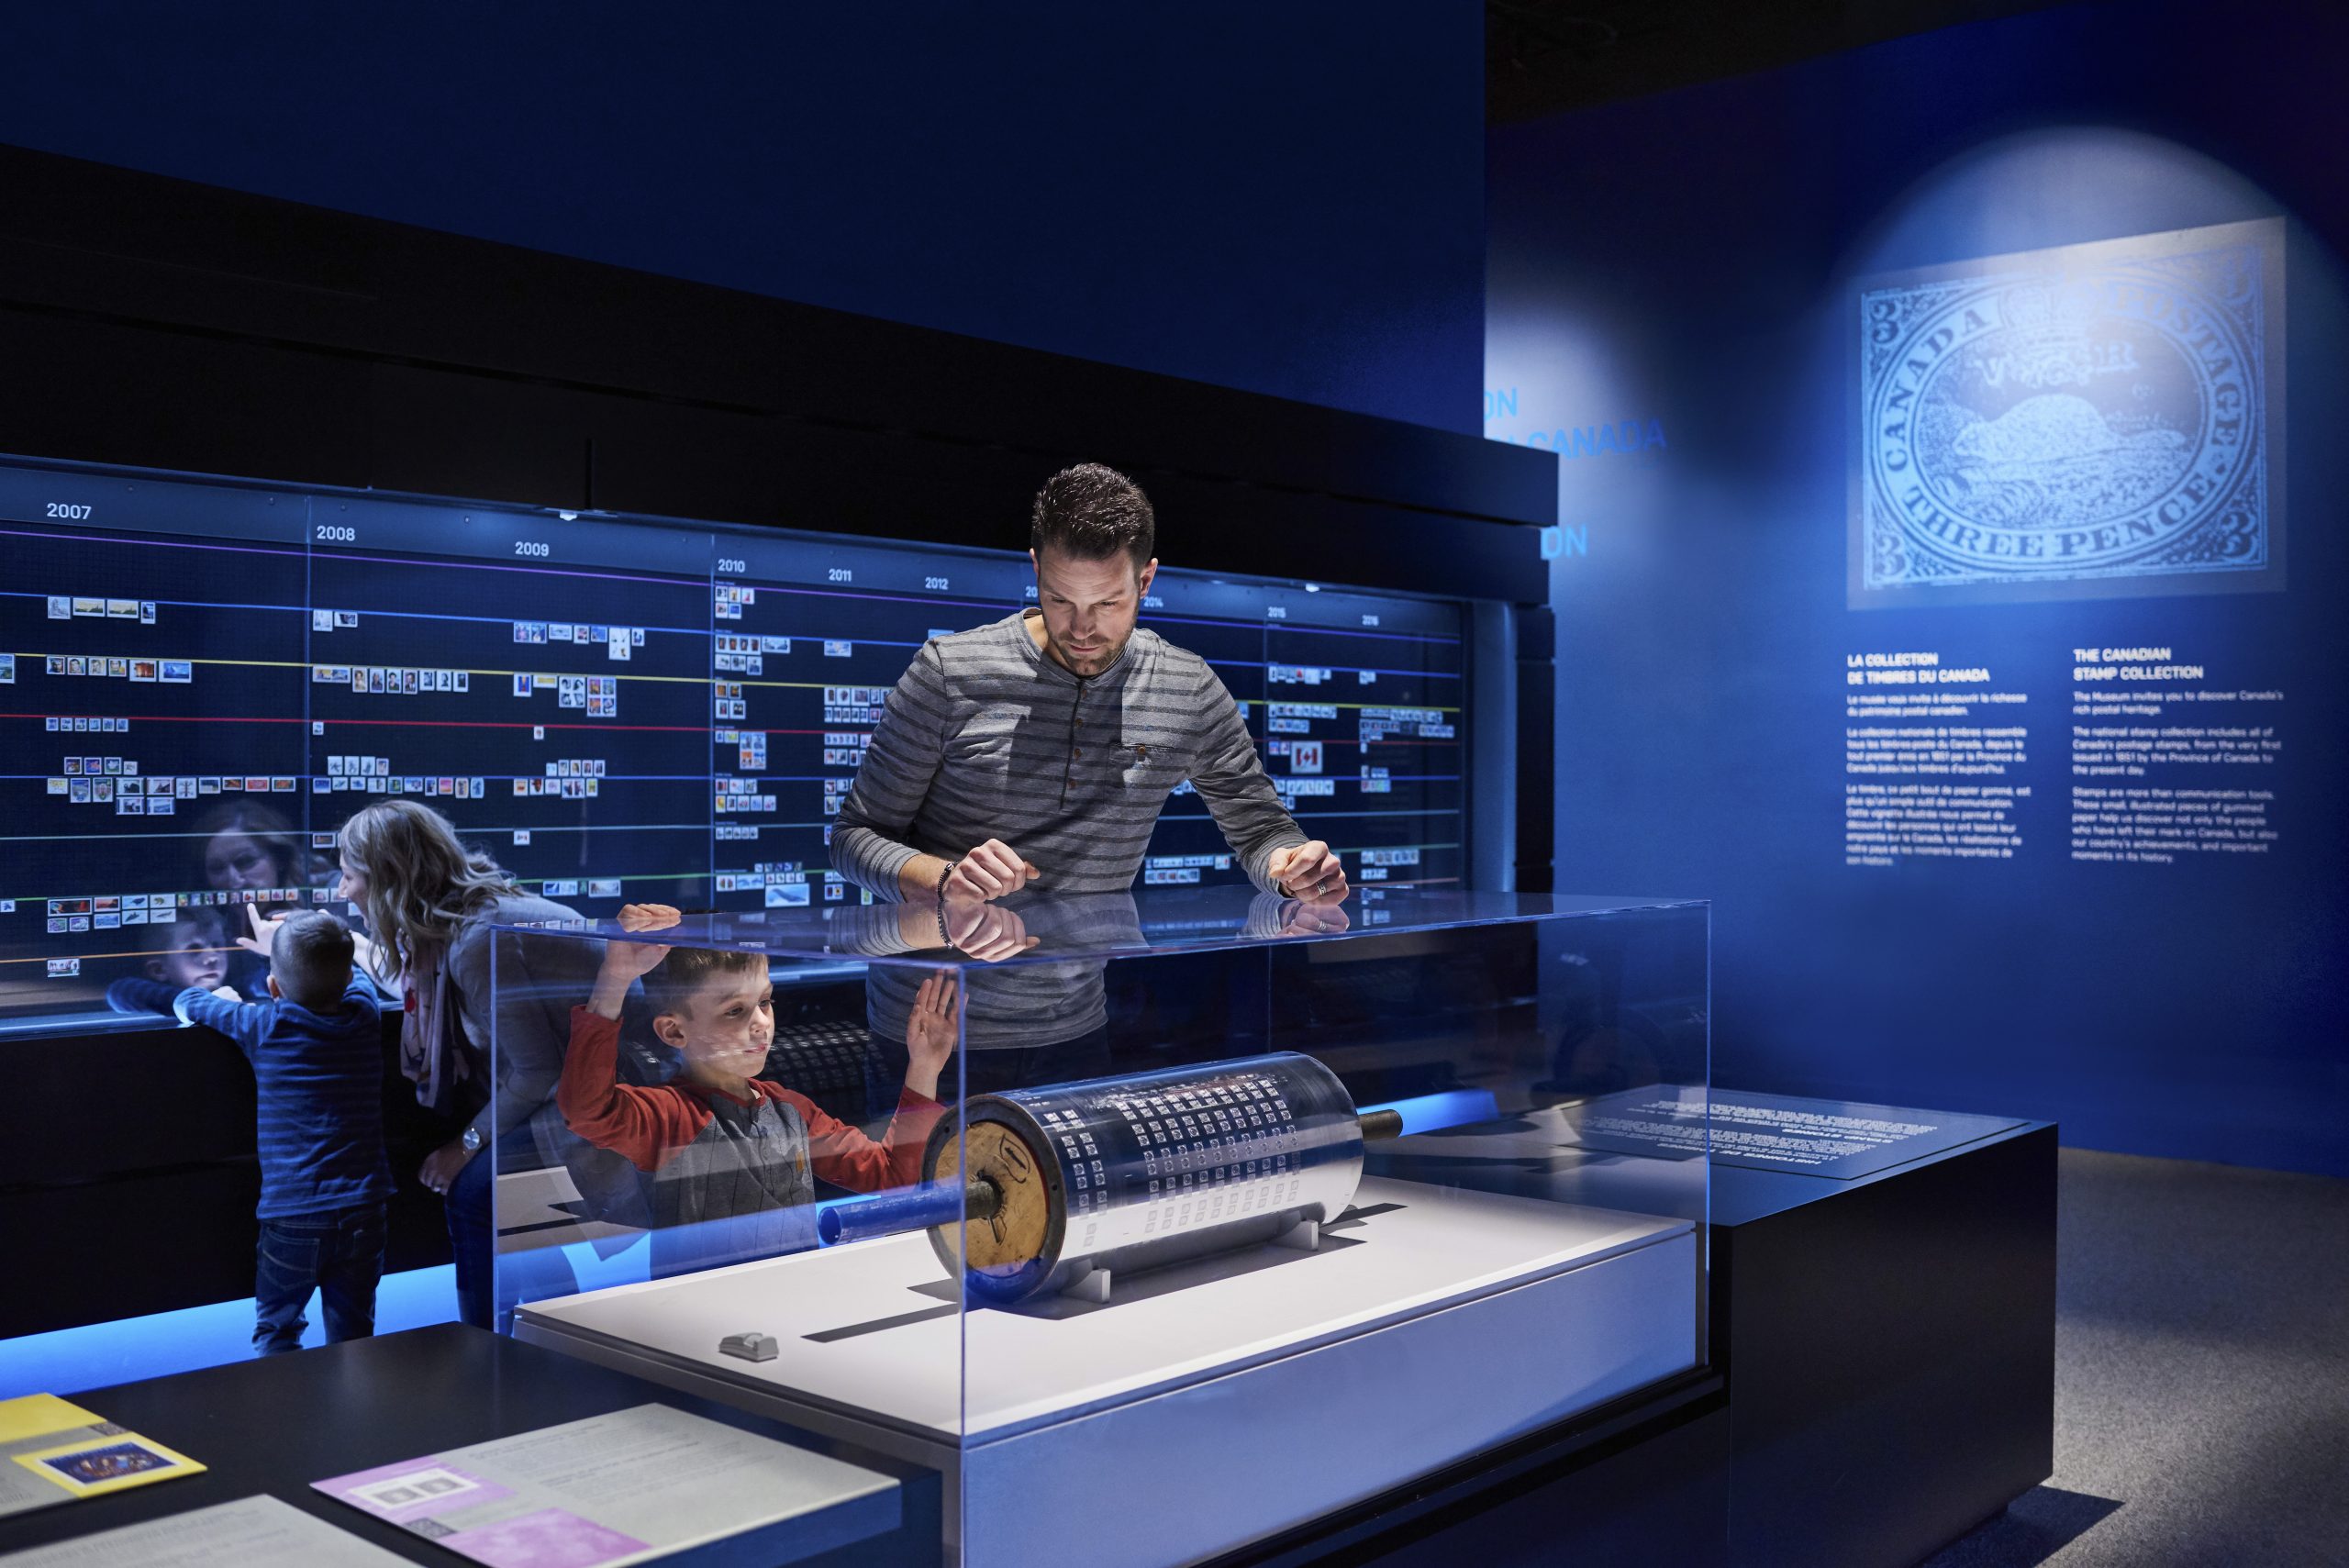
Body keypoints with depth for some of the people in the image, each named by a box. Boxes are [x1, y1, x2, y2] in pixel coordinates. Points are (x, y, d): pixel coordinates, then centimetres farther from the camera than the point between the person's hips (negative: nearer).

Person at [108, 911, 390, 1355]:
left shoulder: (264, 1026, -7)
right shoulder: (366, 1017, 2)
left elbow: (187, 1002, 8)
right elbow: (352, 976, 26)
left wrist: (221, 1000, 28)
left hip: (292, 1216, -3)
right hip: (363, 1212, 3)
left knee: (275, 1330, 14)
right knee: (351, 1337, 13)